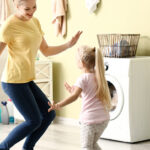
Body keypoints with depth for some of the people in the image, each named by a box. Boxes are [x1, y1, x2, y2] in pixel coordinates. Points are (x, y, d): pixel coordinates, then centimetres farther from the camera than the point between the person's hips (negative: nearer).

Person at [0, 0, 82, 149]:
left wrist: (69, 44, 1)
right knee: (34, 121, -4)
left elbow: (46, 51, 13)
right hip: (13, 81, -8)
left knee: (49, 115, 9)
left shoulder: (35, 22, 9)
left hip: (27, 80, 8)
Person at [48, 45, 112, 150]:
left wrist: (58, 106, -28)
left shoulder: (83, 78, -12)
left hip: (90, 119, -7)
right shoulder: (97, 76, 11)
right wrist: (74, 91, 24)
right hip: (104, 118, 7)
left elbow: (75, 96, -25)